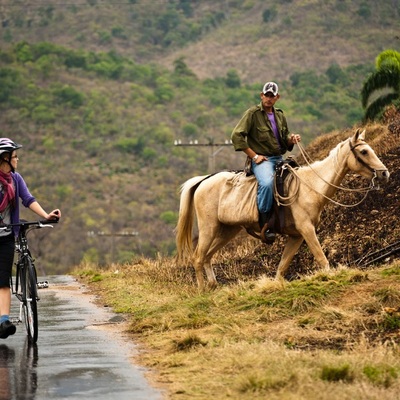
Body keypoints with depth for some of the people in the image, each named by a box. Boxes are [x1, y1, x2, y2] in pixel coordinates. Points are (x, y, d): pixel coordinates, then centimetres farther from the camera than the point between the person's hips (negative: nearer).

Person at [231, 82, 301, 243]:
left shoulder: (280, 116, 17)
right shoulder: (253, 113, -4)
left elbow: (285, 137, 26)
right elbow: (236, 136, -10)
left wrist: (291, 139, 0)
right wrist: (254, 156, -12)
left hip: (279, 159, 8)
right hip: (261, 160, -7)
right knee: (267, 183, -37)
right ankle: (264, 224, -30)